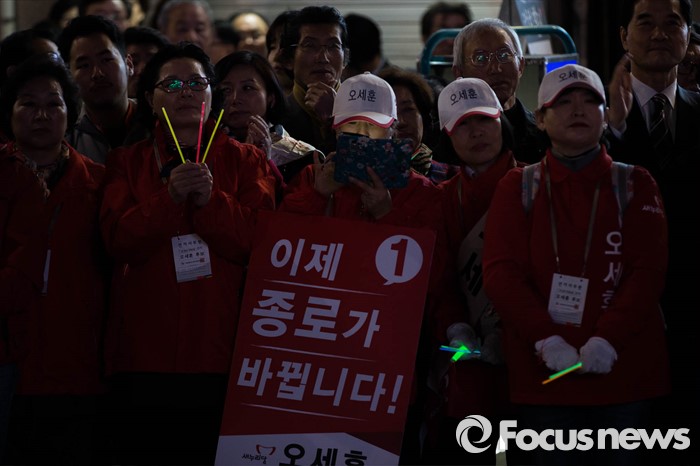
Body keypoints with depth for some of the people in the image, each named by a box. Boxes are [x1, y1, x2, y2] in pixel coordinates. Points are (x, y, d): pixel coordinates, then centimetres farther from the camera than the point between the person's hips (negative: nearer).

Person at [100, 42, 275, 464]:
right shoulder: (128, 164, 13)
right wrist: (170, 196, -16)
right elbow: (119, 240, -3)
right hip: (146, 352, 1)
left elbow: (260, 239, -2)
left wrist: (210, 200, -16)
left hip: (221, 349, -1)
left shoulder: (245, 161, 12)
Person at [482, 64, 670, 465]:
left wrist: (606, 340, -18)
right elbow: (501, 271, -2)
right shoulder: (519, 187, 8)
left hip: (624, 371, 0)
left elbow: (648, 270, -3)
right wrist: (546, 340, -17)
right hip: (543, 376, 0)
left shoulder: (634, 185, 7)